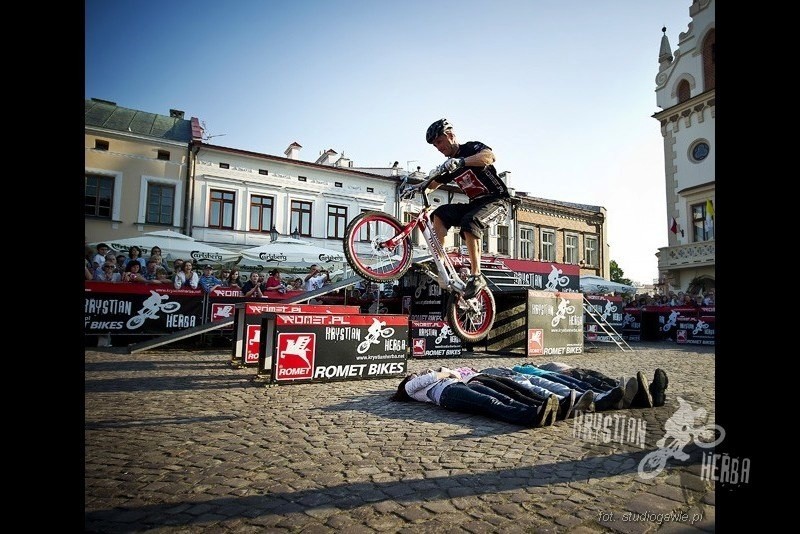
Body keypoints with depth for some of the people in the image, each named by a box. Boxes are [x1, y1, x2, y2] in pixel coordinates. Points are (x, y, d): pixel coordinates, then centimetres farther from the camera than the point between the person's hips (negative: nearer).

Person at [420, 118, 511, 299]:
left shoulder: (472, 147, -9)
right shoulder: (449, 165, 12)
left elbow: (490, 156, -31)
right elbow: (432, 184, 15)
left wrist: (461, 161, -45)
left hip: (496, 199, -7)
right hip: (475, 203, 7)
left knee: (470, 223, -34)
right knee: (440, 214, -14)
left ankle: (476, 276, -29)